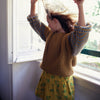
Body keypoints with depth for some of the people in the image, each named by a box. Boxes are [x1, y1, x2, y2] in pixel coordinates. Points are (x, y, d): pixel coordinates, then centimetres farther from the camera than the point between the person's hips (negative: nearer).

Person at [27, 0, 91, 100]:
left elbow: (82, 32, -40)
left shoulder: (69, 38, -18)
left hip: (61, 81, -7)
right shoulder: (49, 33, 7)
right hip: (46, 77, 7)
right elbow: (35, 22, 16)